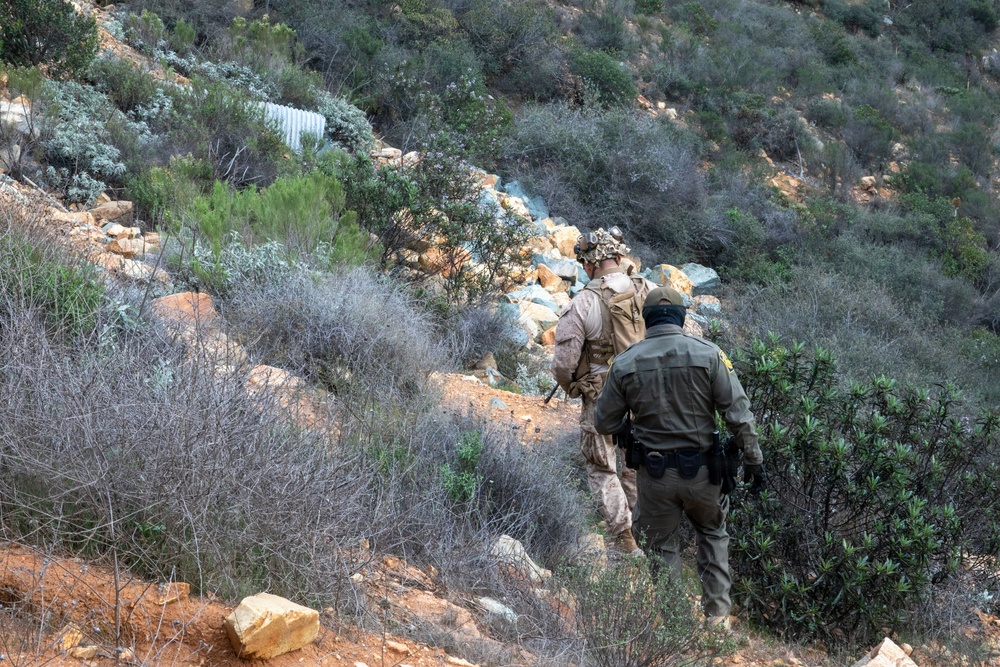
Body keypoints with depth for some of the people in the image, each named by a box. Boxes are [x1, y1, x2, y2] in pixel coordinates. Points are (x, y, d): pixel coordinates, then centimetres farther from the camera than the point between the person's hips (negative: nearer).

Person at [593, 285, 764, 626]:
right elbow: (739, 414, -10)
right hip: (701, 470, 0)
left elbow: (604, 423, 3)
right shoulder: (708, 354, -9)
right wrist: (753, 460, 0)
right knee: (713, 534, 25)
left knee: (662, 548, 16)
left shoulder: (625, 363, -5)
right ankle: (717, 613, 22)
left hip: (654, 473, 0)